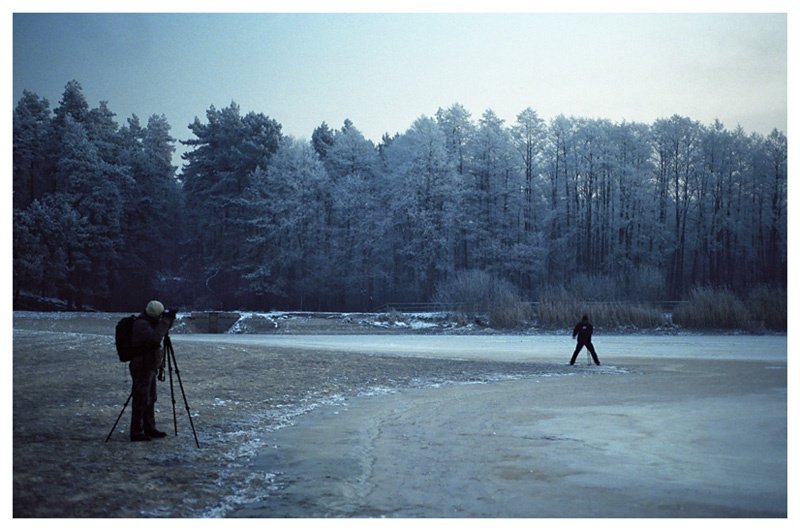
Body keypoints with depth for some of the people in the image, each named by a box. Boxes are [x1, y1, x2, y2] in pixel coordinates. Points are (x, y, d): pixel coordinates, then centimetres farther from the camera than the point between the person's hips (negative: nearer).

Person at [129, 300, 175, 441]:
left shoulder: (148, 322, 9)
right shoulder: (141, 324, -21)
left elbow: (159, 334, 22)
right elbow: (155, 338, -34)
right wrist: (165, 322, -27)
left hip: (149, 367, 10)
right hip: (142, 368, -10)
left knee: (150, 399, 15)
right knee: (141, 401, -4)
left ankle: (149, 429, 23)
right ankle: (136, 432, 3)